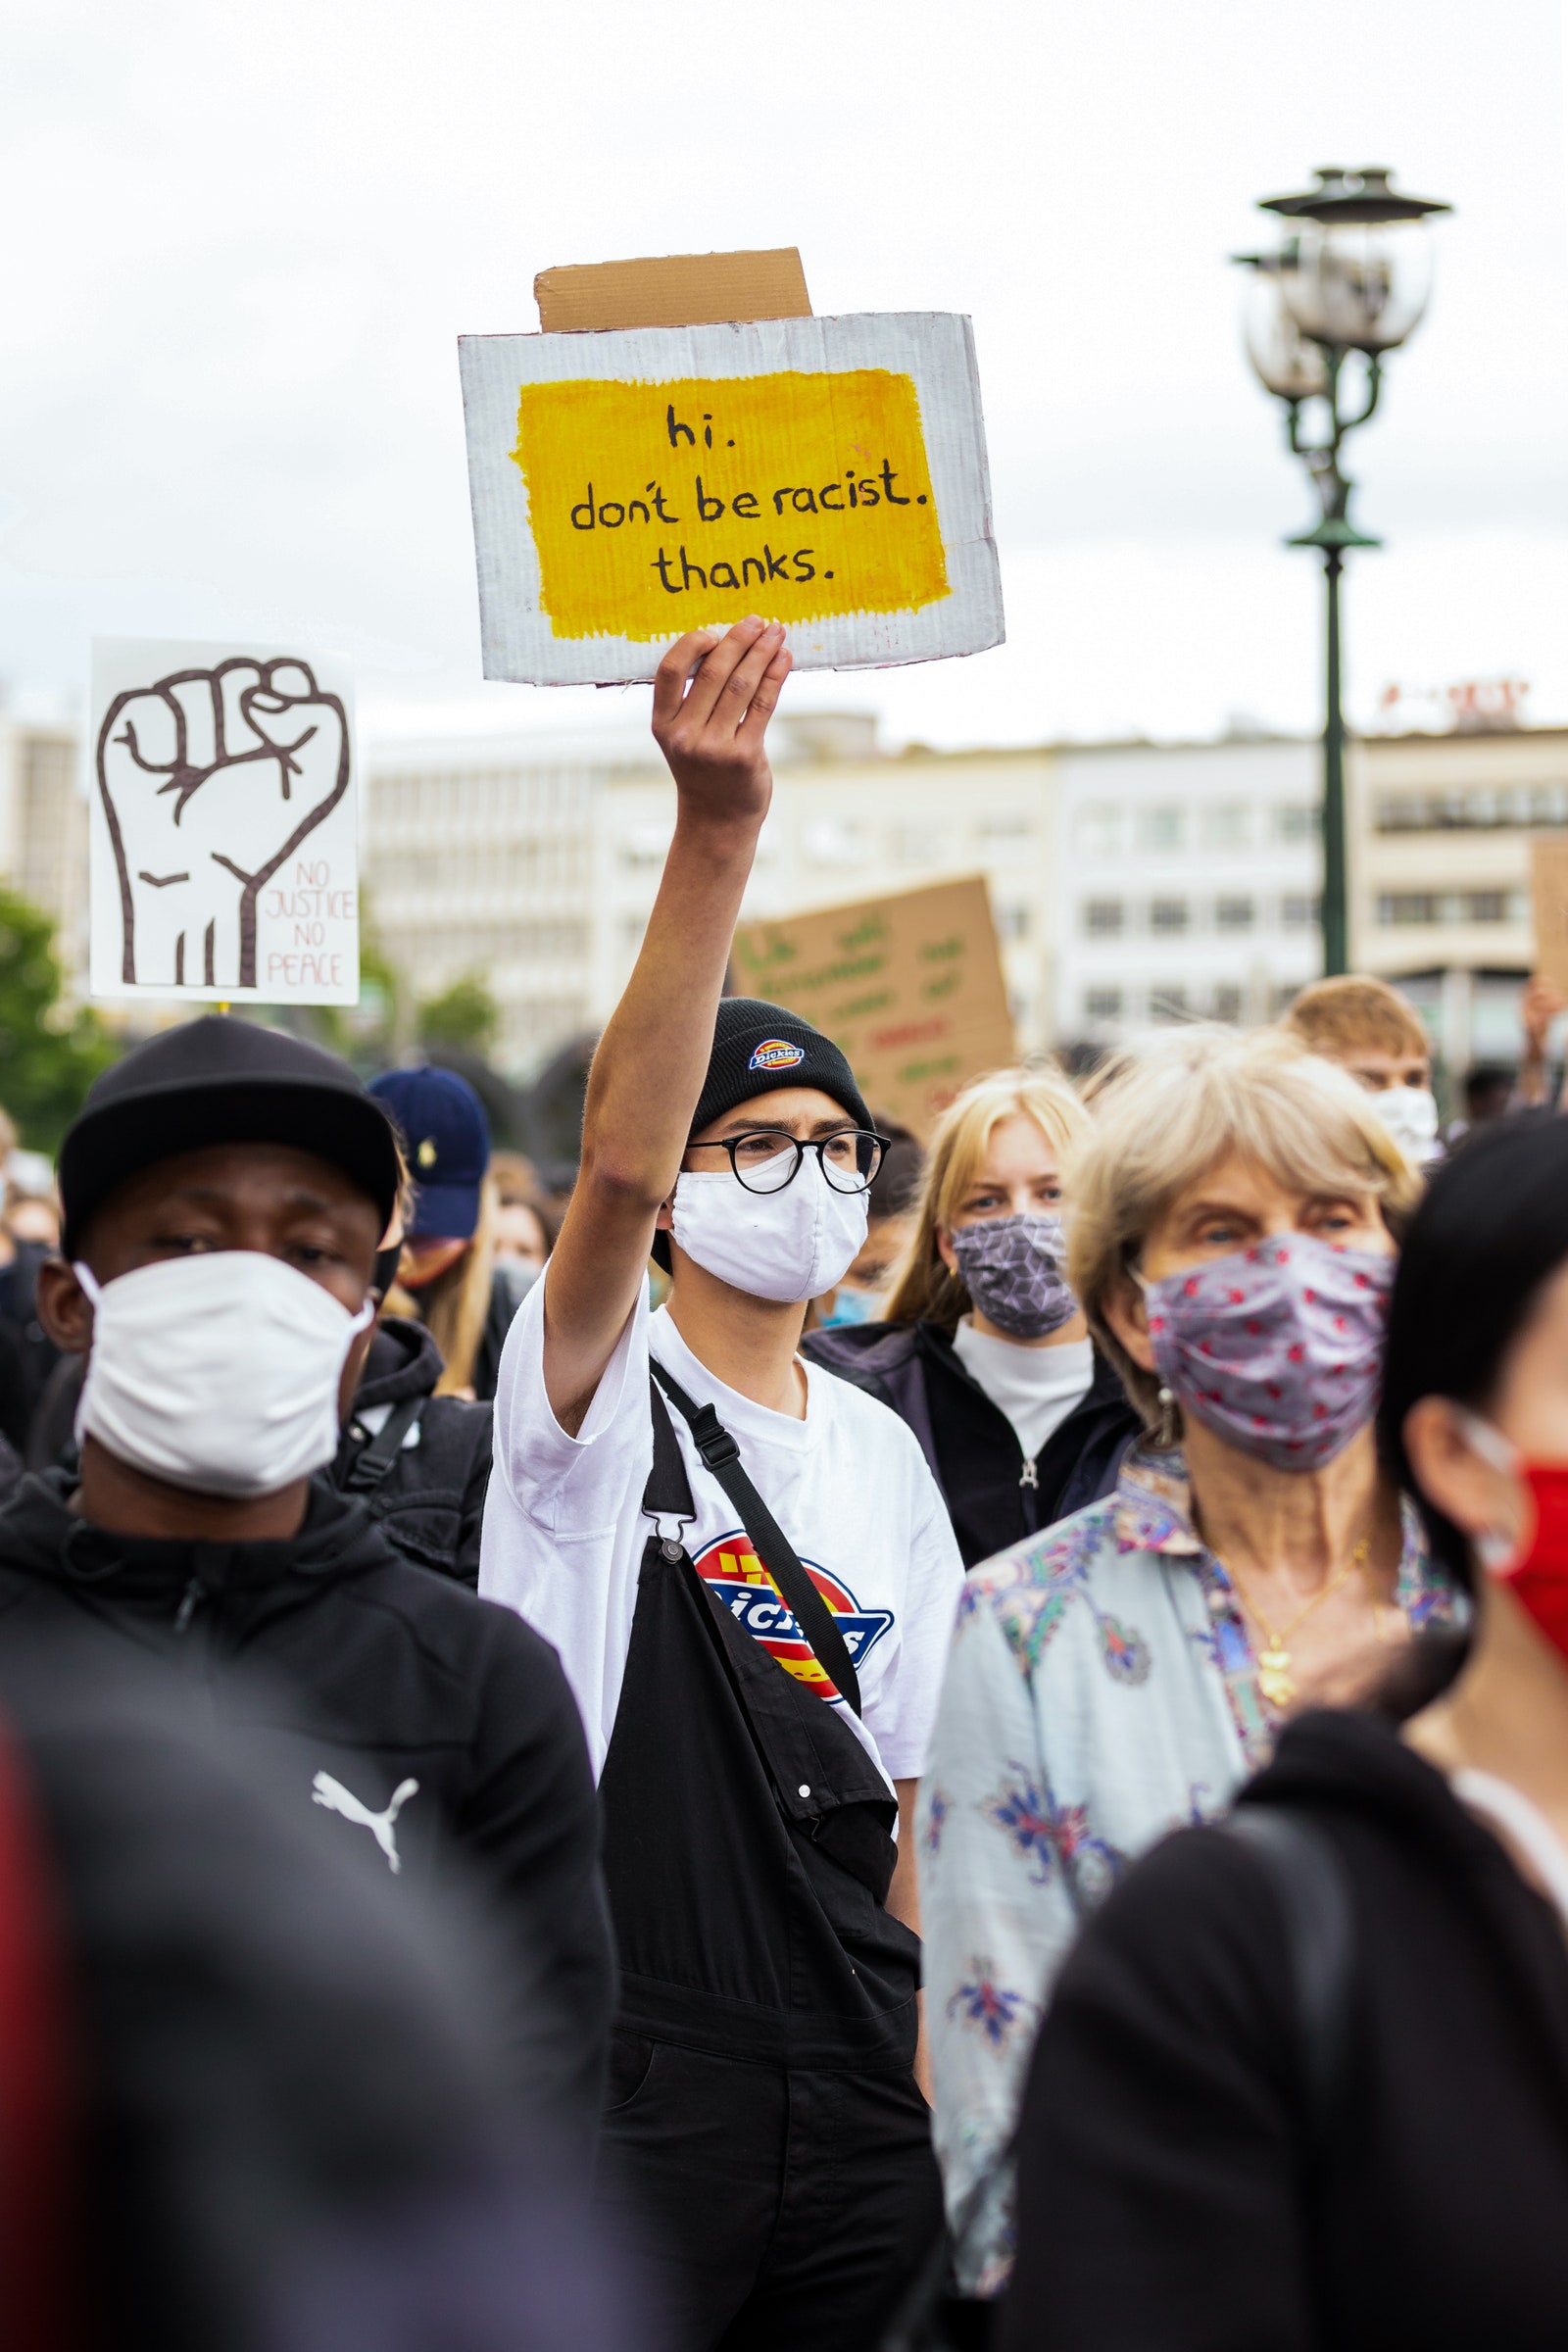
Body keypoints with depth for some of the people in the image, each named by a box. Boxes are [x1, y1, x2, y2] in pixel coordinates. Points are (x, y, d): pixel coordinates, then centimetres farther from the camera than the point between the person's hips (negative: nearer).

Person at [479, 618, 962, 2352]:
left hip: (854, 2080, 6)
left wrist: (936, 2065, 9)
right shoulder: (596, 1399, -5)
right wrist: (715, 828, -35)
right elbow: (618, 1158, -25)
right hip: (629, 2065, -5)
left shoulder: (885, 1458, 13)